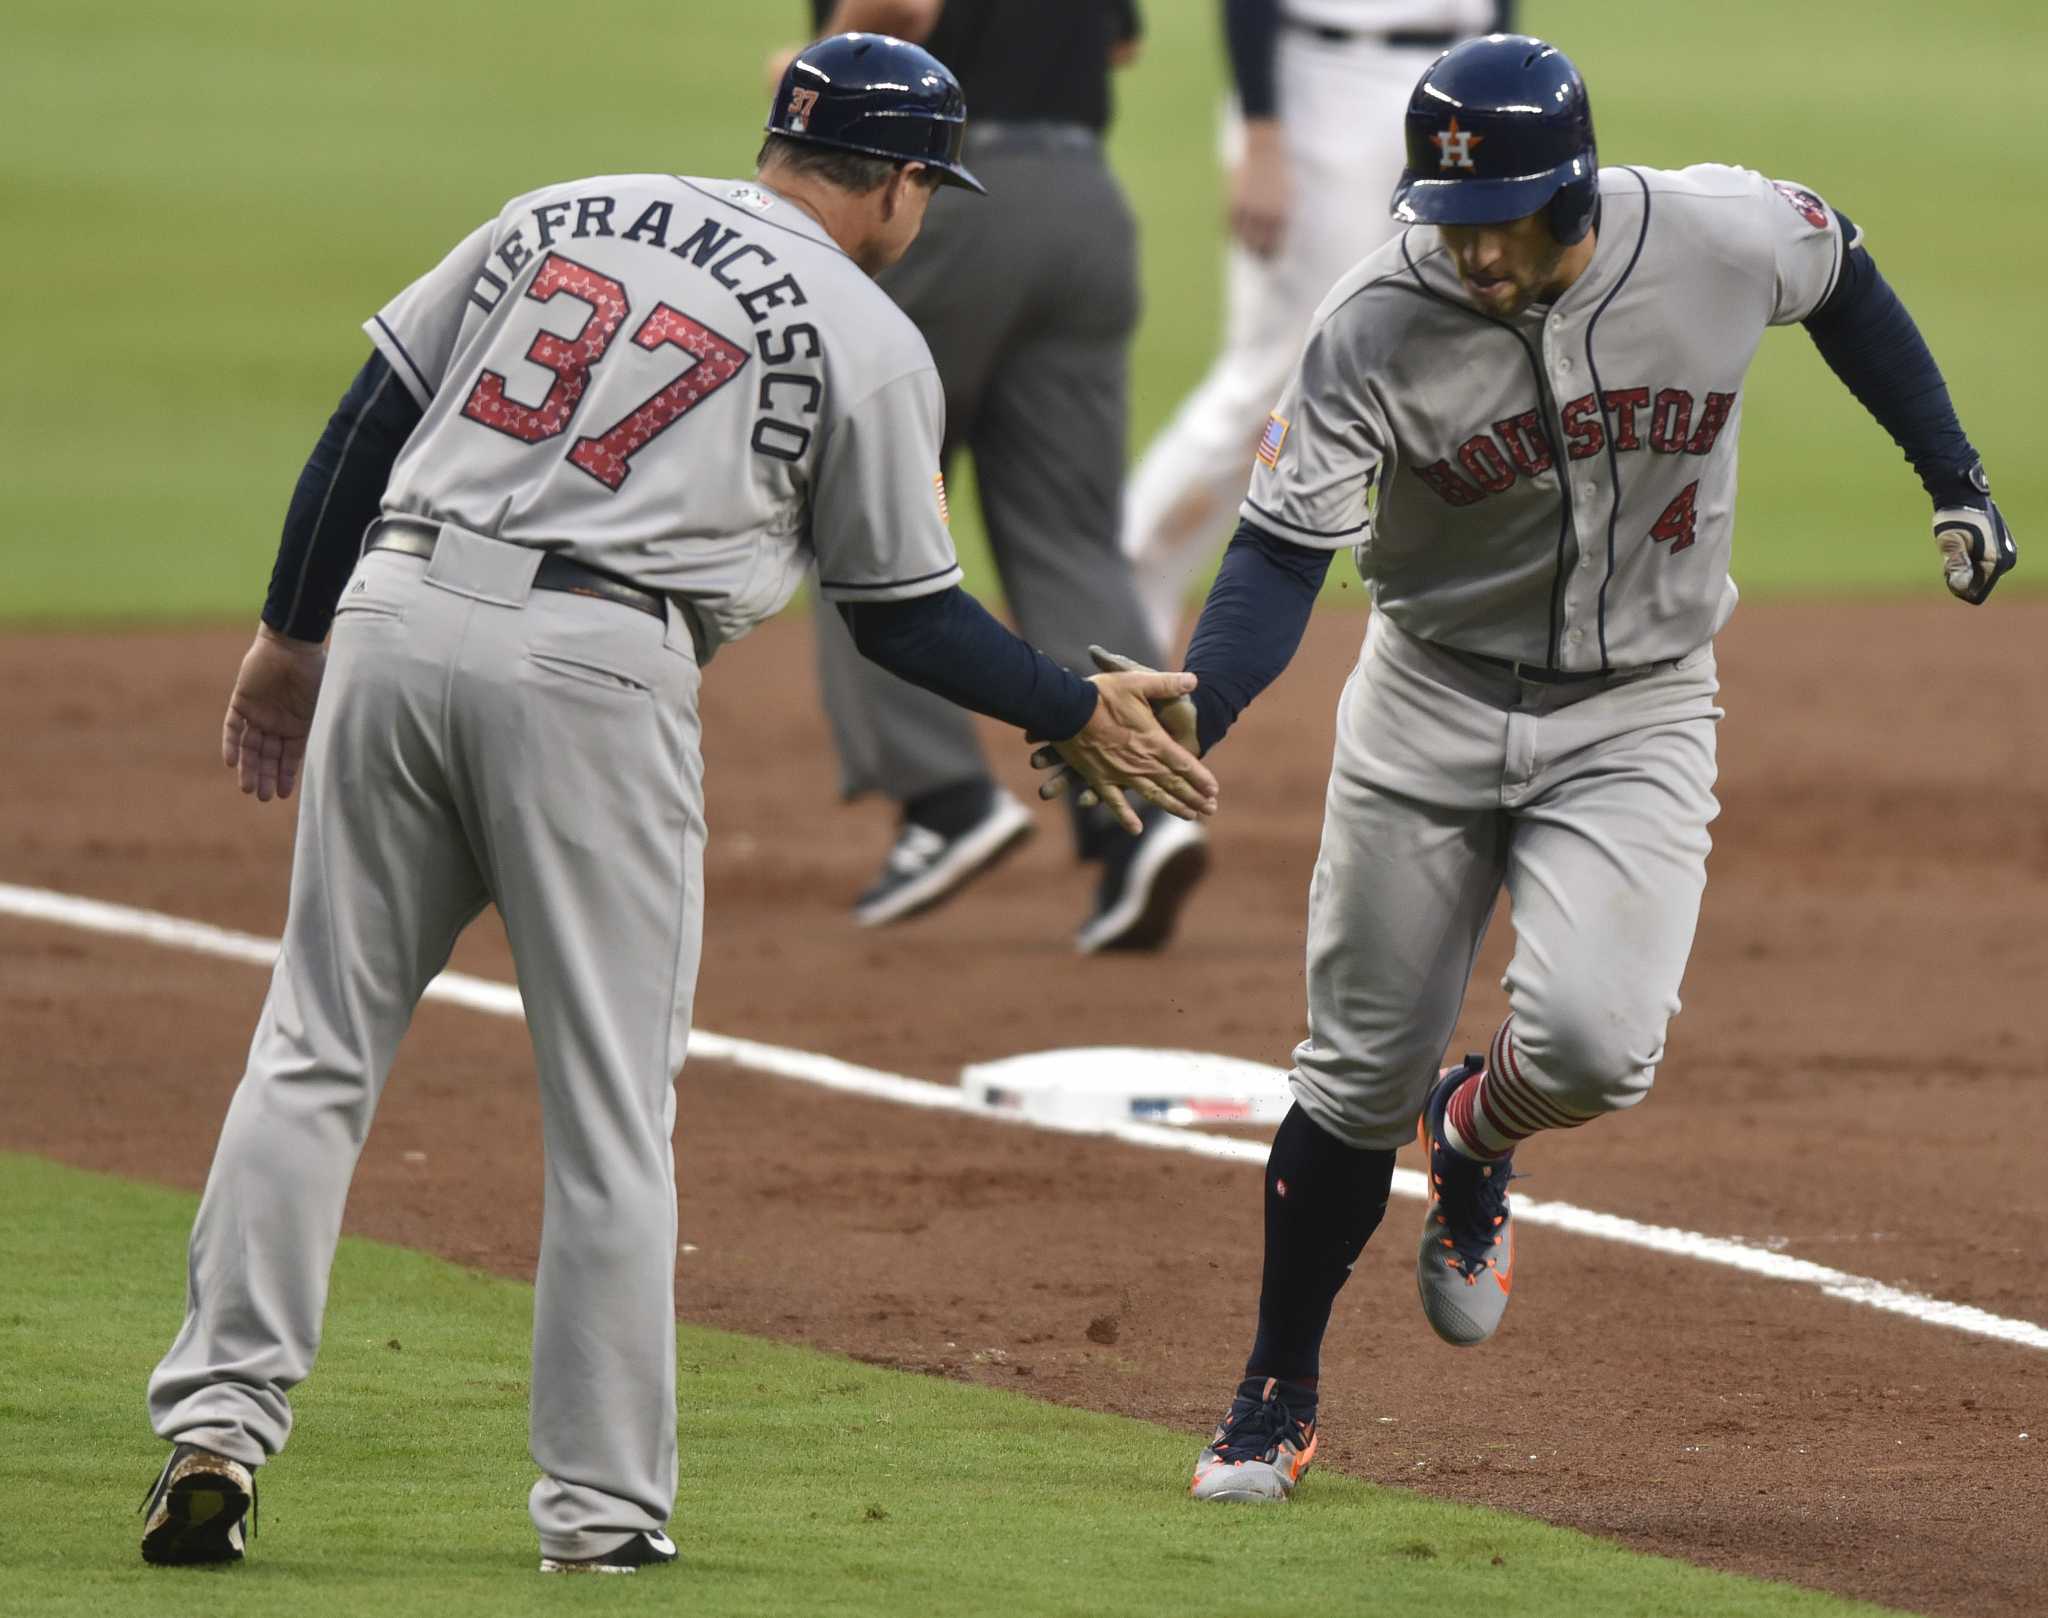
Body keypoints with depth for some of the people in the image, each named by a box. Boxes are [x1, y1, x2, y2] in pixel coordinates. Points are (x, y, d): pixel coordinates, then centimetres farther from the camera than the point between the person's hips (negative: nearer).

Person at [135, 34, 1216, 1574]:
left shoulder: (563, 214, 17)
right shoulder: (869, 338, 5)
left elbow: (370, 418, 15)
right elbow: (904, 616, 10)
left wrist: (292, 632, 22)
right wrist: (1083, 715, 24)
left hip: (397, 617, 4)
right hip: (597, 668, -4)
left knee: (320, 1044, 10)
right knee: (611, 1101, 5)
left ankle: (219, 1416, 0)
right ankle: (601, 1499, 7)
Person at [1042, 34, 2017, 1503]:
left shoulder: (1727, 237, -16)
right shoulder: (1375, 330, -19)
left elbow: (1844, 279, 7)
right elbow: (1282, 556, -21)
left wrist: (1953, 474, 8)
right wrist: (1177, 730, -38)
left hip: (1636, 719, 0)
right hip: (1432, 705, 0)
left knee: (1591, 1045, -21)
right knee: (1359, 1075, 5)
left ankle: (1476, 1137, 17)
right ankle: (1278, 1401, 25)